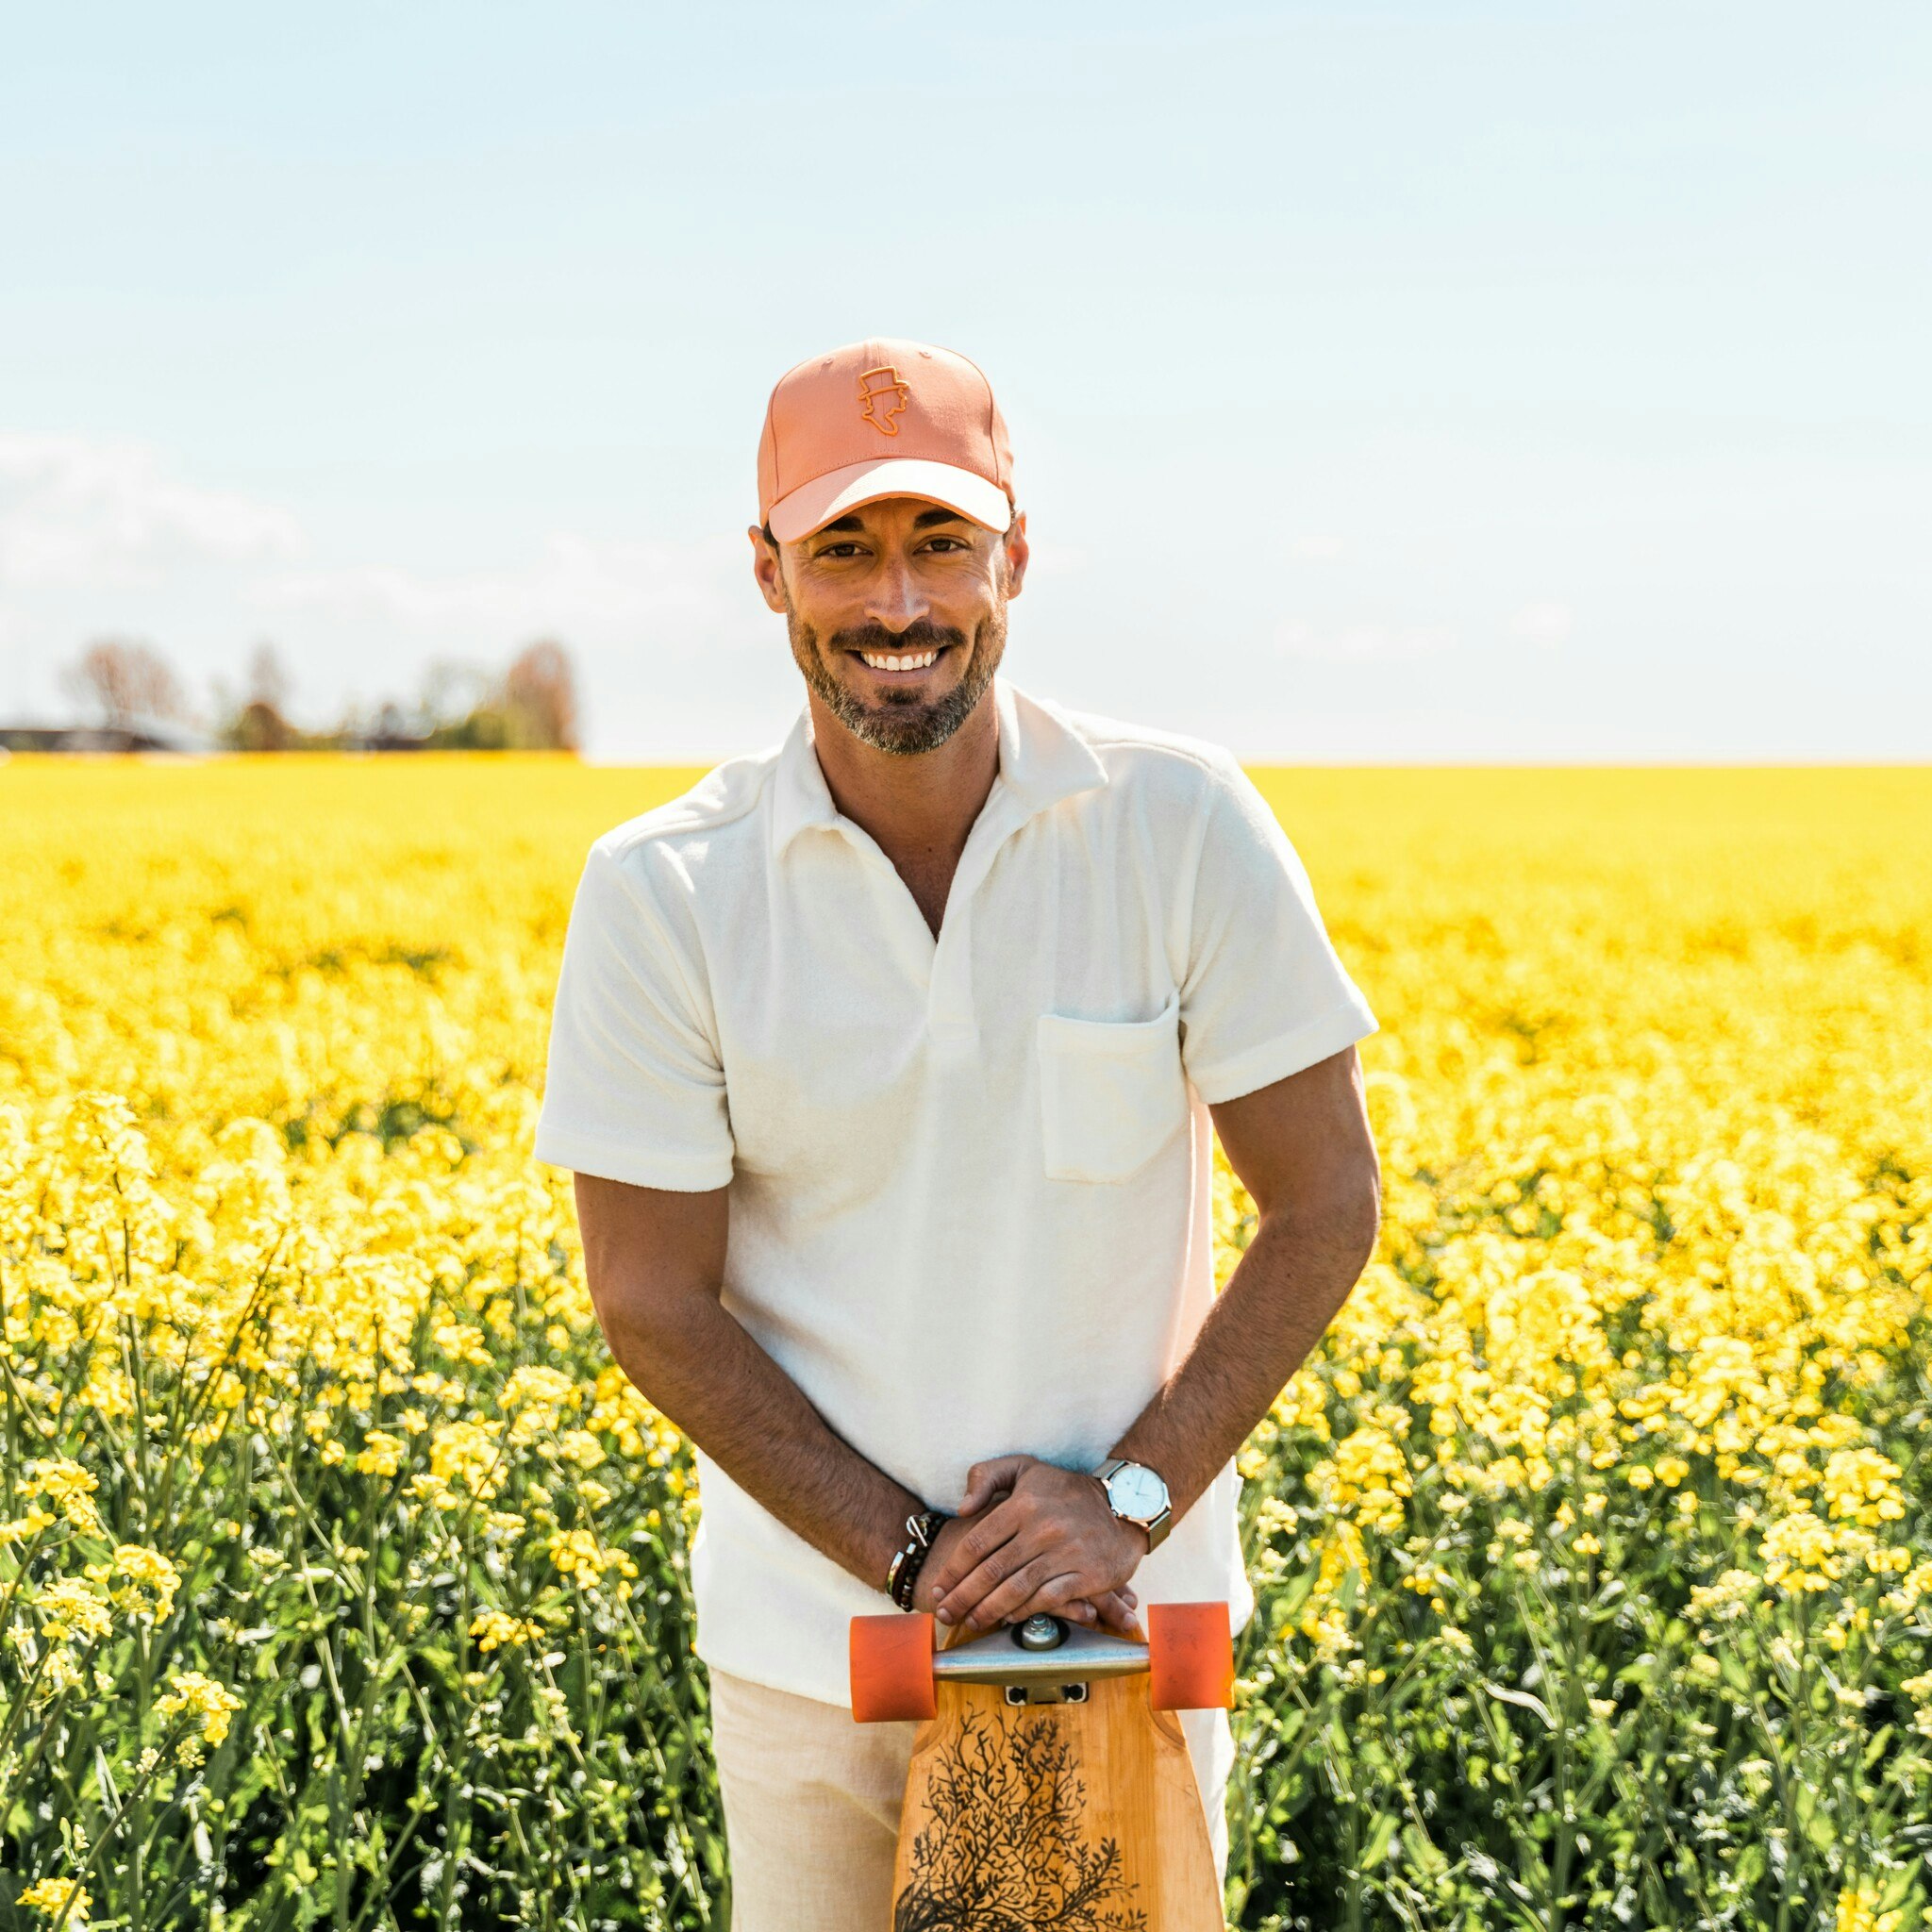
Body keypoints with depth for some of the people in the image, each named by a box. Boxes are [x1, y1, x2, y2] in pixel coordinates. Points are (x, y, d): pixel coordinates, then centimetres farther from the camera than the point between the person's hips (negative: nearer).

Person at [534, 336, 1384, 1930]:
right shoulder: (661, 896, -11)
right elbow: (653, 1302, -7)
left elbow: (1326, 1207, -5)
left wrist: (1132, 1497, -14)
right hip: (817, 1622, 0)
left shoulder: (1187, 827, -10)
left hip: (1130, 1618, 0)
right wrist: (910, 1552, -14)